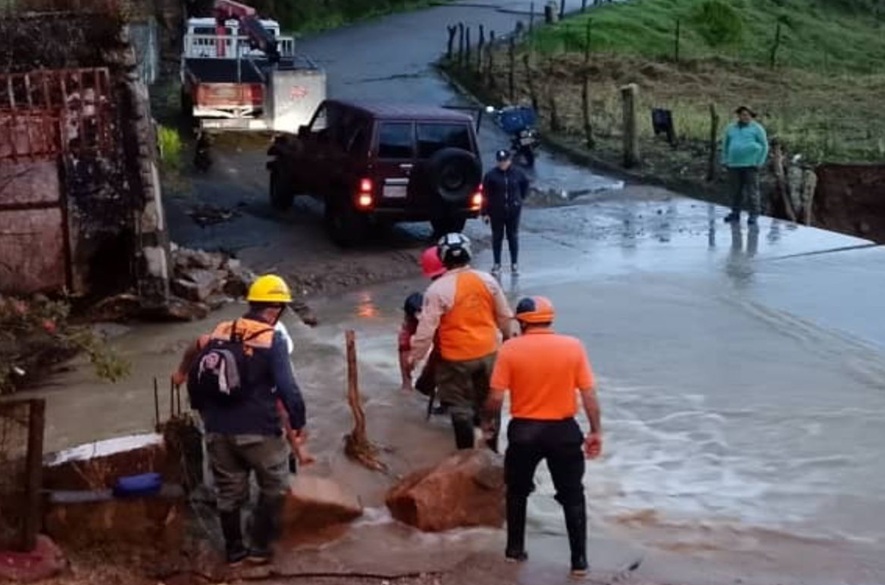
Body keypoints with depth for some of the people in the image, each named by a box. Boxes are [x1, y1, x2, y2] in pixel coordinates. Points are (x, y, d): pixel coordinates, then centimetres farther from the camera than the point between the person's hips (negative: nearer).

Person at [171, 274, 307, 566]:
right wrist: (298, 424, -5)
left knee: (229, 492, 18)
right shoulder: (273, 340, -11)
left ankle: (234, 550, 28)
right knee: (275, 488, 15)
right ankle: (259, 547, 18)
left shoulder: (221, 331, 5)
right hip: (258, 431, -5)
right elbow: (287, 387, -16)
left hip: (218, 430, 5)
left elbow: (196, 370, 7)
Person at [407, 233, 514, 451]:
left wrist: (415, 356, -3)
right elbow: (504, 315, 7)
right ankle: (492, 450, 32)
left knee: (460, 407, 9)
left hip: (456, 357, -4)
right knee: (488, 402, 20)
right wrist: (507, 335, 26)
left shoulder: (438, 289, -18)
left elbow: (427, 328, -16)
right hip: (488, 351, 5)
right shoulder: (487, 280, -4)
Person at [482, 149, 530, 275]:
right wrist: (485, 213, -8)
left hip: (513, 211, 1)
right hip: (496, 212, -1)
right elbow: (485, 195, -7)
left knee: (513, 237, 8)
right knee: (497, 237, 8)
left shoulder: (517, 174, -5)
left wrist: (521, 198, 10)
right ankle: (497, 264, 17)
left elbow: (525, 184, 16)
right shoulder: (491, 175, -10)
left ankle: (514, 264, 17)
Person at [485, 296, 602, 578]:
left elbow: (496, 398, -8)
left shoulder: (510, 349, -8)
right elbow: (589, 394, -5)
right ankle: (579, 560, 12)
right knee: (572, 496, 12)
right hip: (563, 430, 0)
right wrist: (596, 431, 3)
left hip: (524, 430, 0)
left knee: (517, 491, 22)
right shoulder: (573, 346, -5)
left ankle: (515, 549, 29)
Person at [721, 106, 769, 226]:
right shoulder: (731, 128, 12)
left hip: (750, 165, -4)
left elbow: (764, 146, 1)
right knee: (736, 190, 6)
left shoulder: (757, 128, 0)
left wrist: (760, 162, -6)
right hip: (734, 165, 4)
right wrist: (725, 161, 14)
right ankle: (735, 214, 13)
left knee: (752, 191, -6)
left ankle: (754, 215, -2)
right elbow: (725, 145, 22)